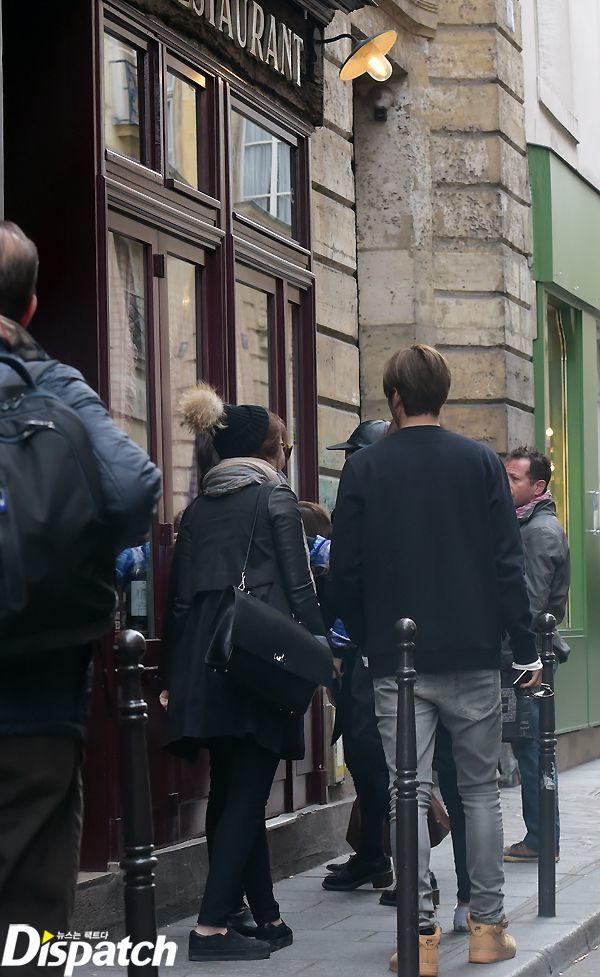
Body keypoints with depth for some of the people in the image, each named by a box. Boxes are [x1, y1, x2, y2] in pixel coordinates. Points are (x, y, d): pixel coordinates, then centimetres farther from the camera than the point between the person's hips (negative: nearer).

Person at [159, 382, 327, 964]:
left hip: (203, 662, 6)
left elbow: (180, 595, 13)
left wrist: (172, 675, 15)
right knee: (246, 792, -5)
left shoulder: (198, 508, 14)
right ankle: (212, 925, -11)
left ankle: (265, 919, 15)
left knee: (231, 791, 11)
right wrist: (321, 648, 1)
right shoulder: (274, 498, -1)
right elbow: (297, 583, -7)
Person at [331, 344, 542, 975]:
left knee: (409, 795, 1)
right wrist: (526, 649, 2)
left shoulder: (364, 469, 0)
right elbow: (508, 563, -3)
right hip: (473, 657, 1)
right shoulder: (481, 463, 0)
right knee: (480, 789, 10)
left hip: (397, 662, -1)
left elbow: (345, 572, 0)